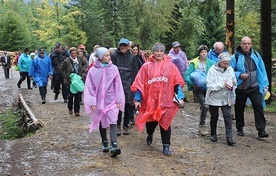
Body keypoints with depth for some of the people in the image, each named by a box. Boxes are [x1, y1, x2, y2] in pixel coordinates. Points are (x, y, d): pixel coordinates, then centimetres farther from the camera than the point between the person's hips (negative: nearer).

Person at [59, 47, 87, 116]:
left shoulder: (79, 60, 1)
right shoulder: (67, 61, -9)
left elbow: (85, 64, 20)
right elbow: (61, 70, -2)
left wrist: (83, 70, 5)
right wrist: (66, 77, -7)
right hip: (70, 81, -2)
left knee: (78, 96, 0)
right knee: (70, 96, 5)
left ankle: (77, 110, 8)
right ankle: (70, 109, 27)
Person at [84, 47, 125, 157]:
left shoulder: (113, 68, -3)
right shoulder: (93, 70, -6)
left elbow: (118, 85, 2)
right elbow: (90, 87, -3)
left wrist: (119, 100, 1)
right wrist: (92, 102, -6)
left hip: (112, 100, 0)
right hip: (99, 101, 1)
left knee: (113, 122, -12)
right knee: (102, 123, 13)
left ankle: (114, 146, -19)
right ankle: (104, 144, 29)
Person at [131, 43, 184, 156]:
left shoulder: (171, 66, 3)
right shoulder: (146, 66, 2)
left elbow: (177, 82, 4)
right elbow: (140, 83, 3)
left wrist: (179, 97, -3)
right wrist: (138, 99, 0)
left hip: (166, 101, -1)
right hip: (150, 100, 1)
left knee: (165, 123, -1)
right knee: (150, 121, 12)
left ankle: (166, 146, 10)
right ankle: (150, 135, 45)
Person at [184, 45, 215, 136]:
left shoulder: (211, 63, 0)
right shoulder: (194, 63, -6)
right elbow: (187, 75, -7)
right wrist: (193, 84, -19)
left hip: (207, 88, 3)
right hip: (197, 88, -3)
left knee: (203, 106, 14)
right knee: (205, 106, -16)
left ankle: (201, 125, 32)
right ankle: (202, 126, 1)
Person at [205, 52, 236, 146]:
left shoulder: (230, 70, -3)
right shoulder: (212, 70, -14)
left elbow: (234, 82, 7)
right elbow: (209, 85, -20)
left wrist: (232, 85, -17)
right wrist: (222, 85, -28)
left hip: (225, 98, 2)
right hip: (214, 98, -2)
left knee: (228, 116, -9)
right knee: (214, 117, 11)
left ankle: (229, 137, -6)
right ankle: (213, 134, 31)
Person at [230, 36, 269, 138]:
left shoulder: (256, 55, 3)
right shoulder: (235, 57, -5)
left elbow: (262, 70, 7)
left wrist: (265, 85, 3)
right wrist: (239, 75, -16)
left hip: (255, 88, 1)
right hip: (240, 88, -1)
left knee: (259, 107, -7)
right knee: (239, 109, 11)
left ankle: (261, 130, -2)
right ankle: (239, 129, 29)